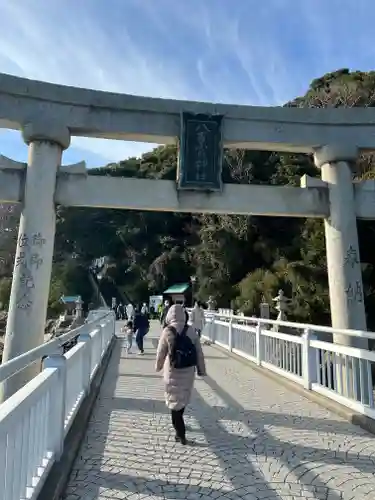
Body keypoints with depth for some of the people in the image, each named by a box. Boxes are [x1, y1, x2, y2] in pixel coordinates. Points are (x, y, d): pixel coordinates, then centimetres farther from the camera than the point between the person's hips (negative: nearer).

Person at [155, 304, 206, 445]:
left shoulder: (167, 331, -13)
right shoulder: (191, 330, -4)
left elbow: (161, 353, -6)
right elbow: (199, 352, 0)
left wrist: (158, 366, 13)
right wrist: (201, 370, 10)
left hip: (173, 371, -4)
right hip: (188, 370, 4)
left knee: (174, 400, 9)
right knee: (183, 398, 22)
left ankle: (181, 434, 10)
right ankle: (178, 424, 43)